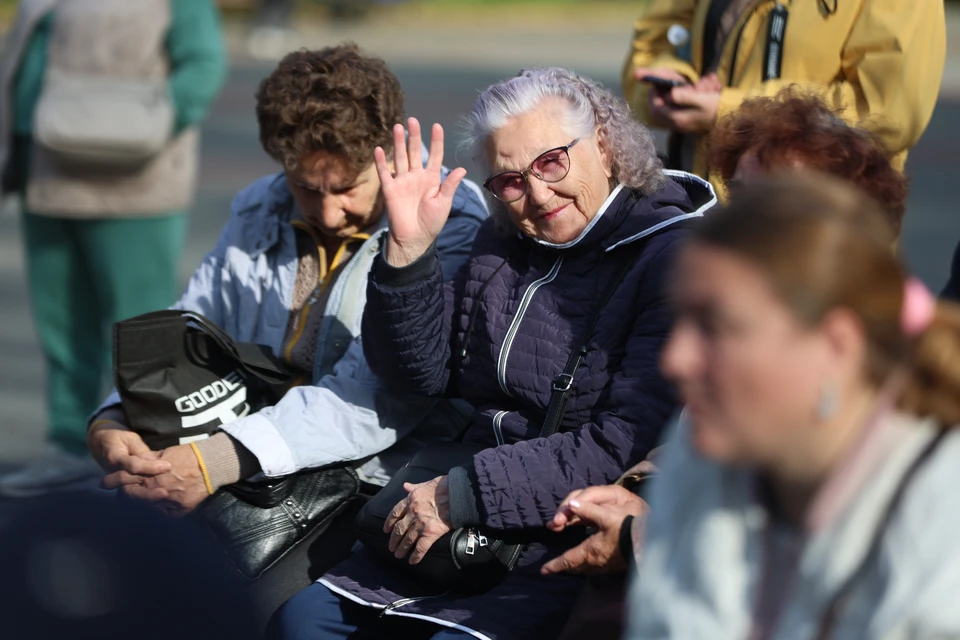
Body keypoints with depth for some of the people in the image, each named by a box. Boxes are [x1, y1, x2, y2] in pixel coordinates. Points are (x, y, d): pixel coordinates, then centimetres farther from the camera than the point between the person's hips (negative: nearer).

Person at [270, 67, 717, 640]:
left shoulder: (675, 257, -12)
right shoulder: (504, 242, 13)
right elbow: (425, 371, 13)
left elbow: (627, 446, -19)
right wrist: (409, 248, -2)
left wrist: (463, 495, -16)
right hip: (477, 525, 7)